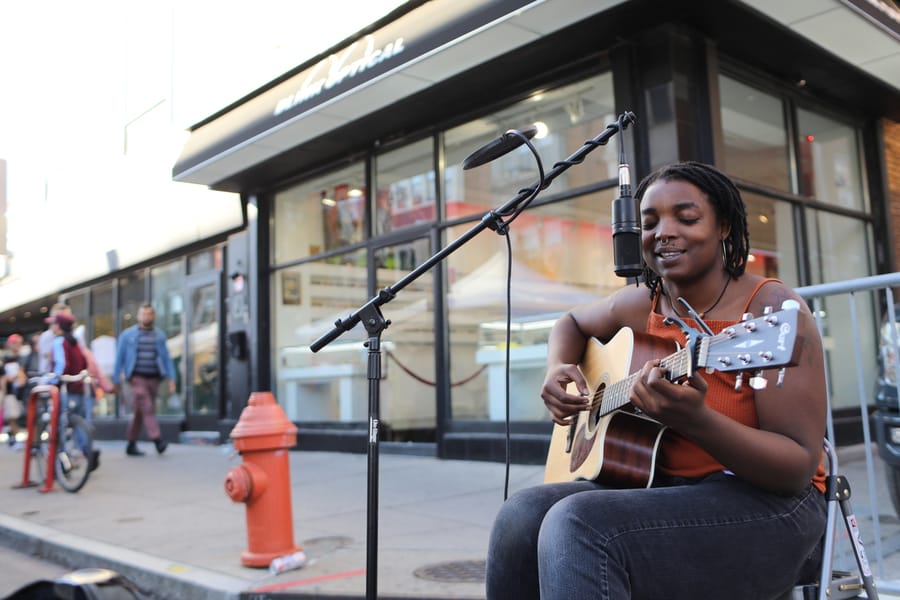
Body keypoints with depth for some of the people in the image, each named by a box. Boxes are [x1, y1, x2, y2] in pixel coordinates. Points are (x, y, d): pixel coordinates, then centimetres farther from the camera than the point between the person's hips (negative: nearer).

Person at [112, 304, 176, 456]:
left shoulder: (159, 335, 12)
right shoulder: (127, 335, 7)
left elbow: (166, 357, 10)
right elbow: (119, 358, 9)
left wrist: (171, 378, 1)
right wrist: (116, 380, 6)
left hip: (153, 378, 3)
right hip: (137, 377, -3)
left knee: (139, 412, 9)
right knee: (147, 409, -17)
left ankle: (131, 445, 19)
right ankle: (157, 440, -25)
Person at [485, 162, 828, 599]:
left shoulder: (772, 309, -13)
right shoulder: (638, 305, 4)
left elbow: (800, 468, -17)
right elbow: (572, 322, 26)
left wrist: (694, 420, -35)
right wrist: (556, 371, 2)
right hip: (660, 490, 6)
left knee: (579, 526, -30)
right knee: (521, 518, -20)